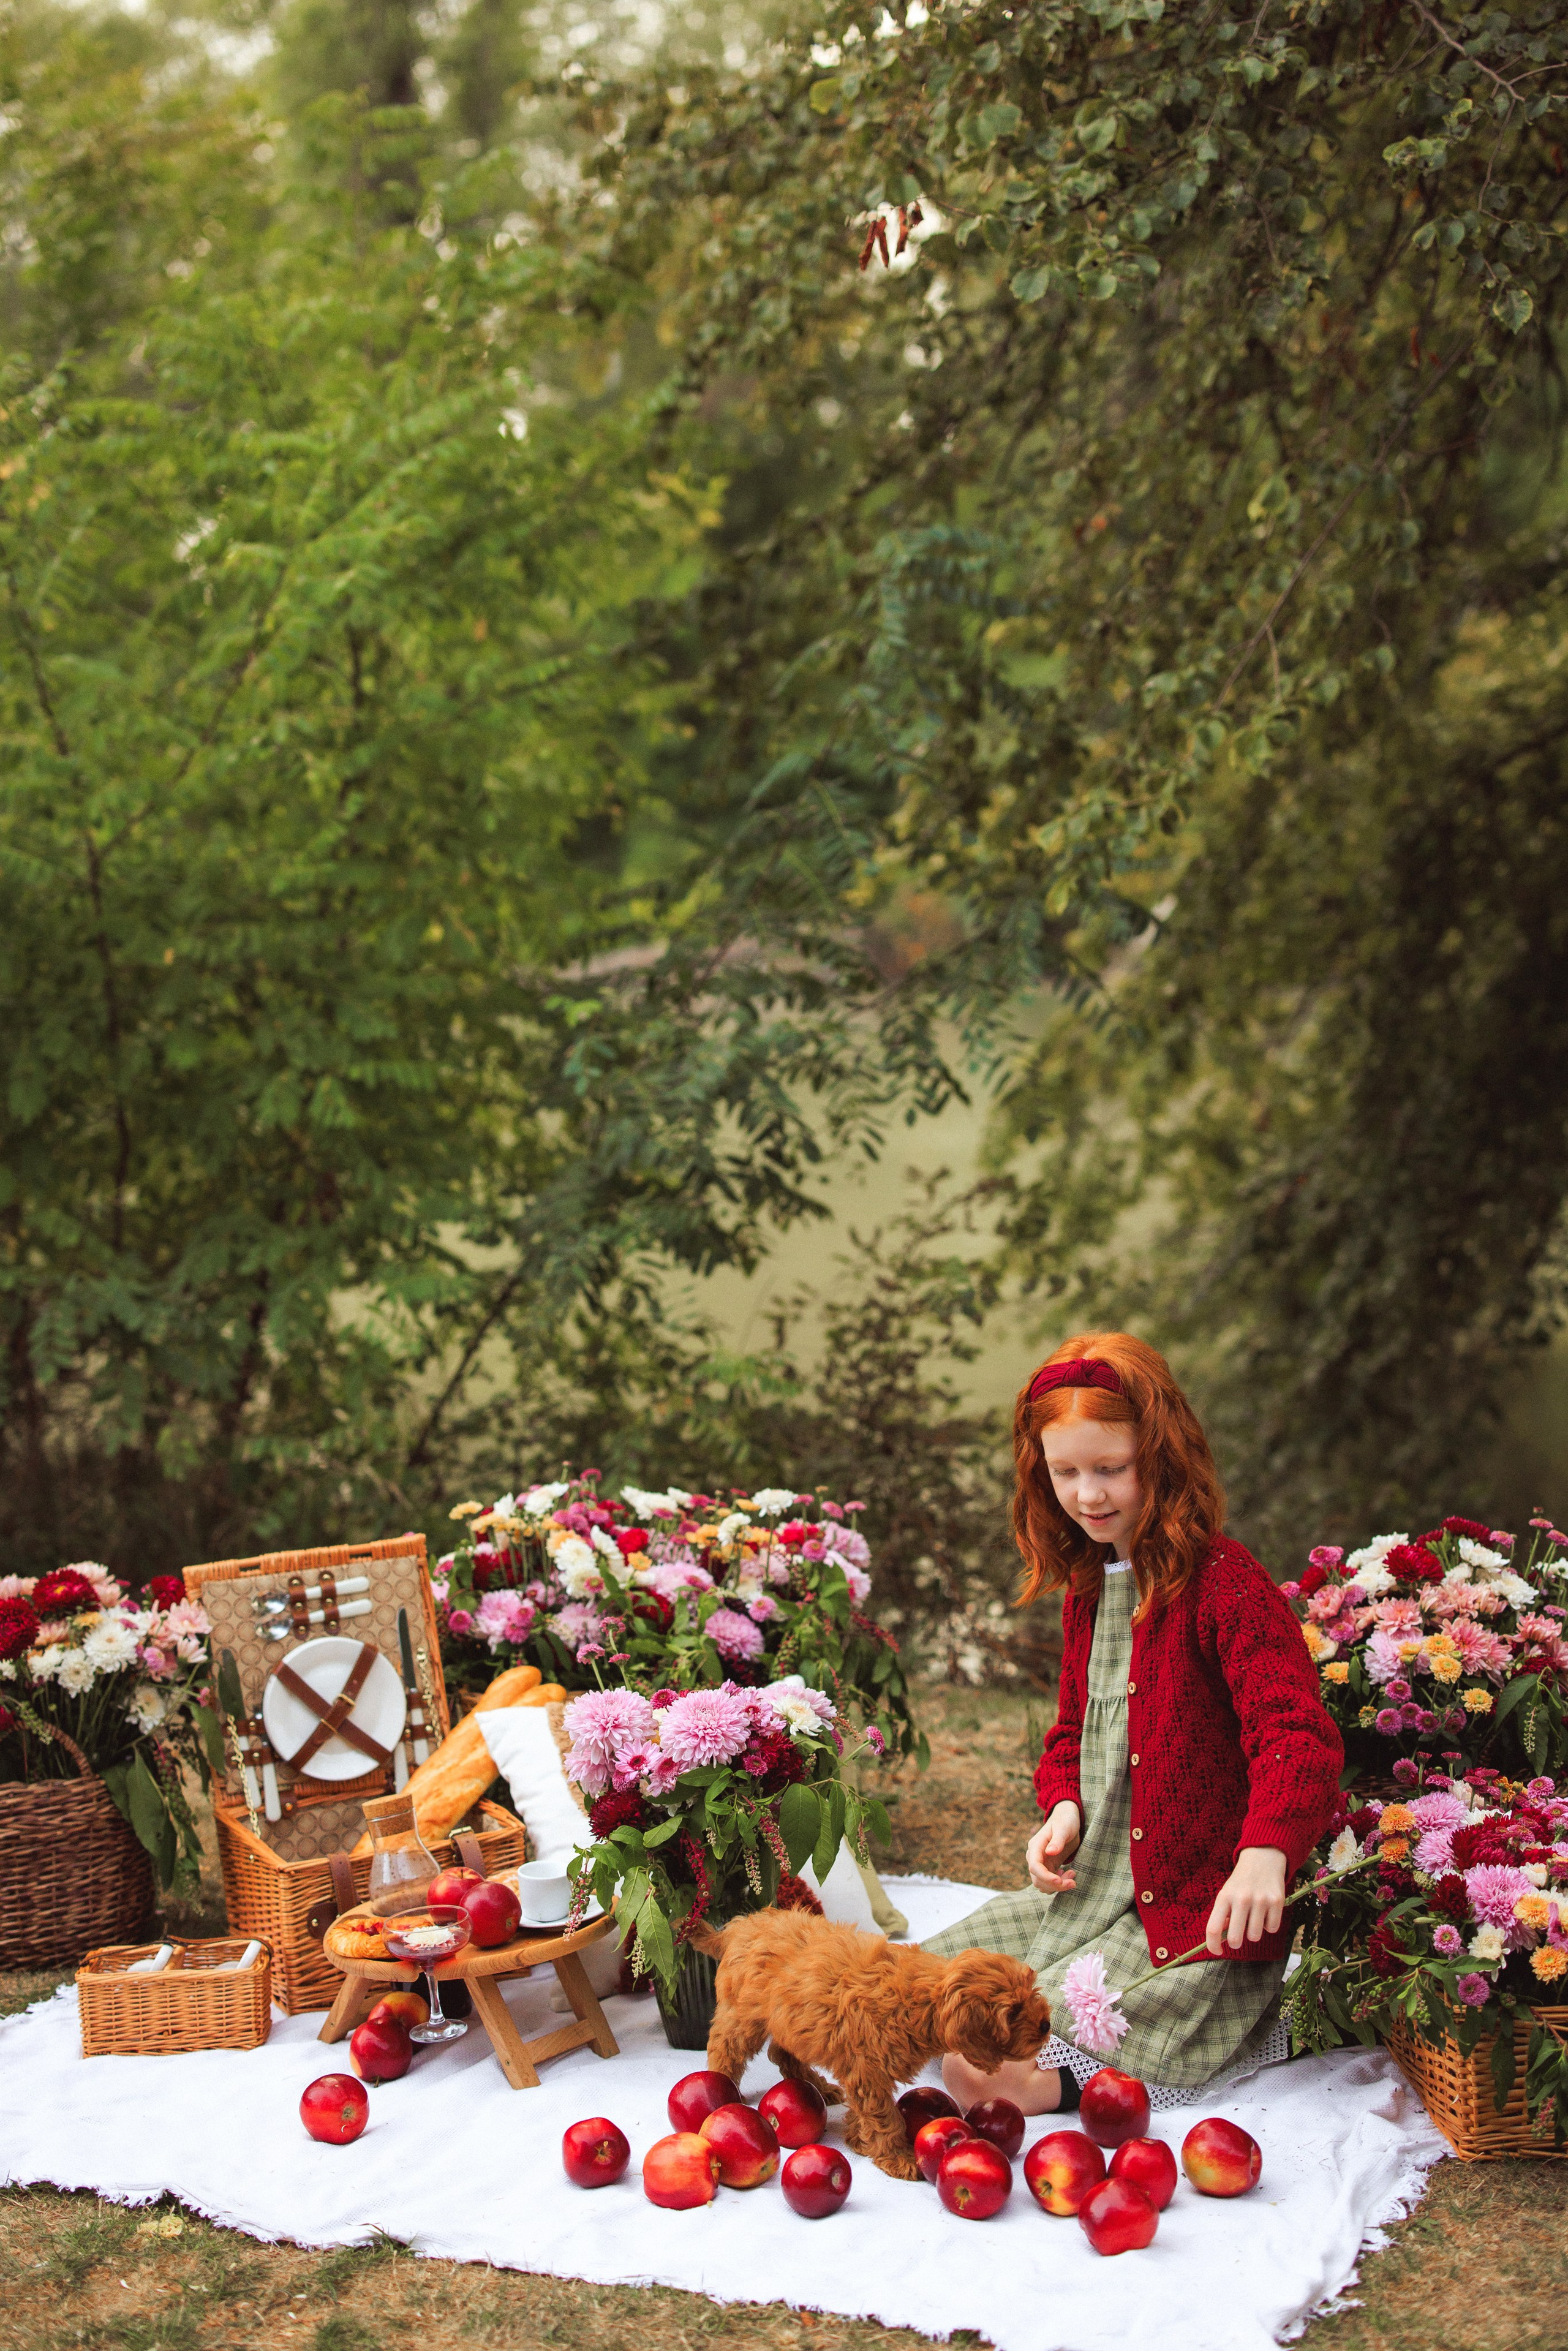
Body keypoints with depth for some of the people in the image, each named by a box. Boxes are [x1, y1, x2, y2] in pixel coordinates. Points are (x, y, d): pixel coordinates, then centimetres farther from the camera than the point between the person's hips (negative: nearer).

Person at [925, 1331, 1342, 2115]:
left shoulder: (1225, 1584, -16)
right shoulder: (1086, 1587, 13)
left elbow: (1299, 1735, -26)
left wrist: (1265, 1853, -44)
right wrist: (1063, 1809, 3)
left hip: (1194, 1911, -9)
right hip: (1087, 1892, 9)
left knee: (987, 2072, -21)